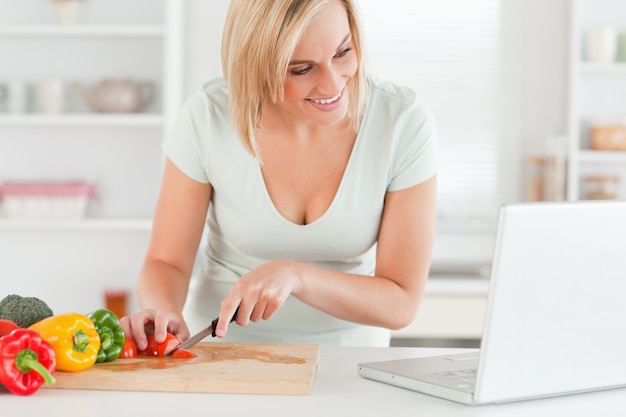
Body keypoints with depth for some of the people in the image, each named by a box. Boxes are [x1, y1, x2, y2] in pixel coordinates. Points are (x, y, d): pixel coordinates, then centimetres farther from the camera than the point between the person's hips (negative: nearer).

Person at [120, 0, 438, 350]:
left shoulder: (405, 122, -15)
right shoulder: (208, 118, -14)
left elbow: (402, 304, -12)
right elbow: (167, 262, -5)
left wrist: (295, 275, -26)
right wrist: (164, 313, -27)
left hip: (346, 356, -1)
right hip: (220, 352, 1)